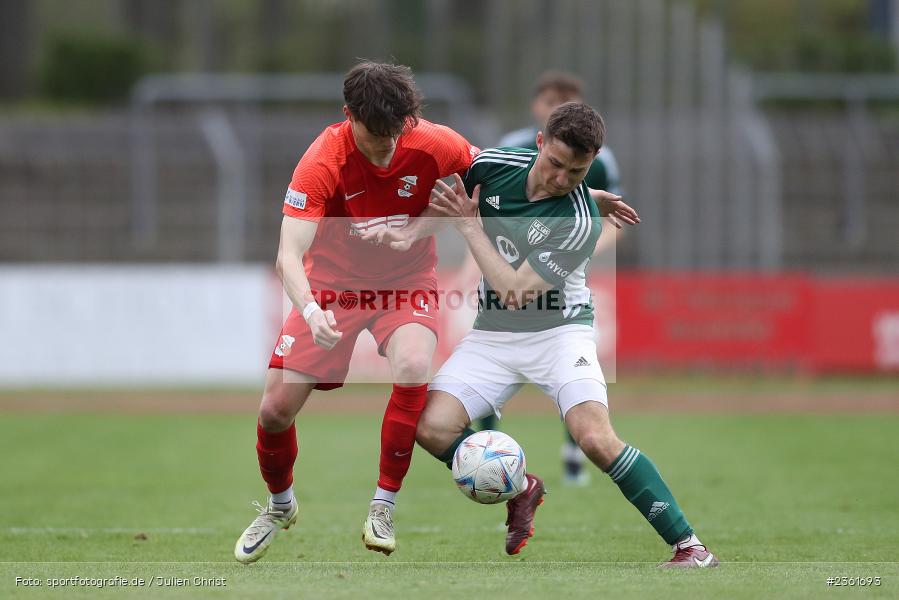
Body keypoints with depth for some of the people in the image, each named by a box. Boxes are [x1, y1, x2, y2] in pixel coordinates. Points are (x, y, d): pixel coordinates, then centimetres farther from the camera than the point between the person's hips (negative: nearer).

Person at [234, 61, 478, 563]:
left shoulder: (433, 144, -20)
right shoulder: (322, 162, -25)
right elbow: (291, 254, -31)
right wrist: (311, 313, -49)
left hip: (407, 282, 0)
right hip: (332, 285, 0)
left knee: (414, 369, -32)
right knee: (276, 409, -6)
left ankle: (383, 509, -14)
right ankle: (280, 506, 28)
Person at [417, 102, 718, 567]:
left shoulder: (580, 223, -22)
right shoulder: (491, 166, -8)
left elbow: (517, 292, -24)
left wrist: (468, 226, -18)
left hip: (558, 329, -5)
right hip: (493, 334, 5)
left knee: (595, 438, -26)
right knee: (431, 426, -16)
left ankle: (688, 545, -17)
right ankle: (520, 490, 12)